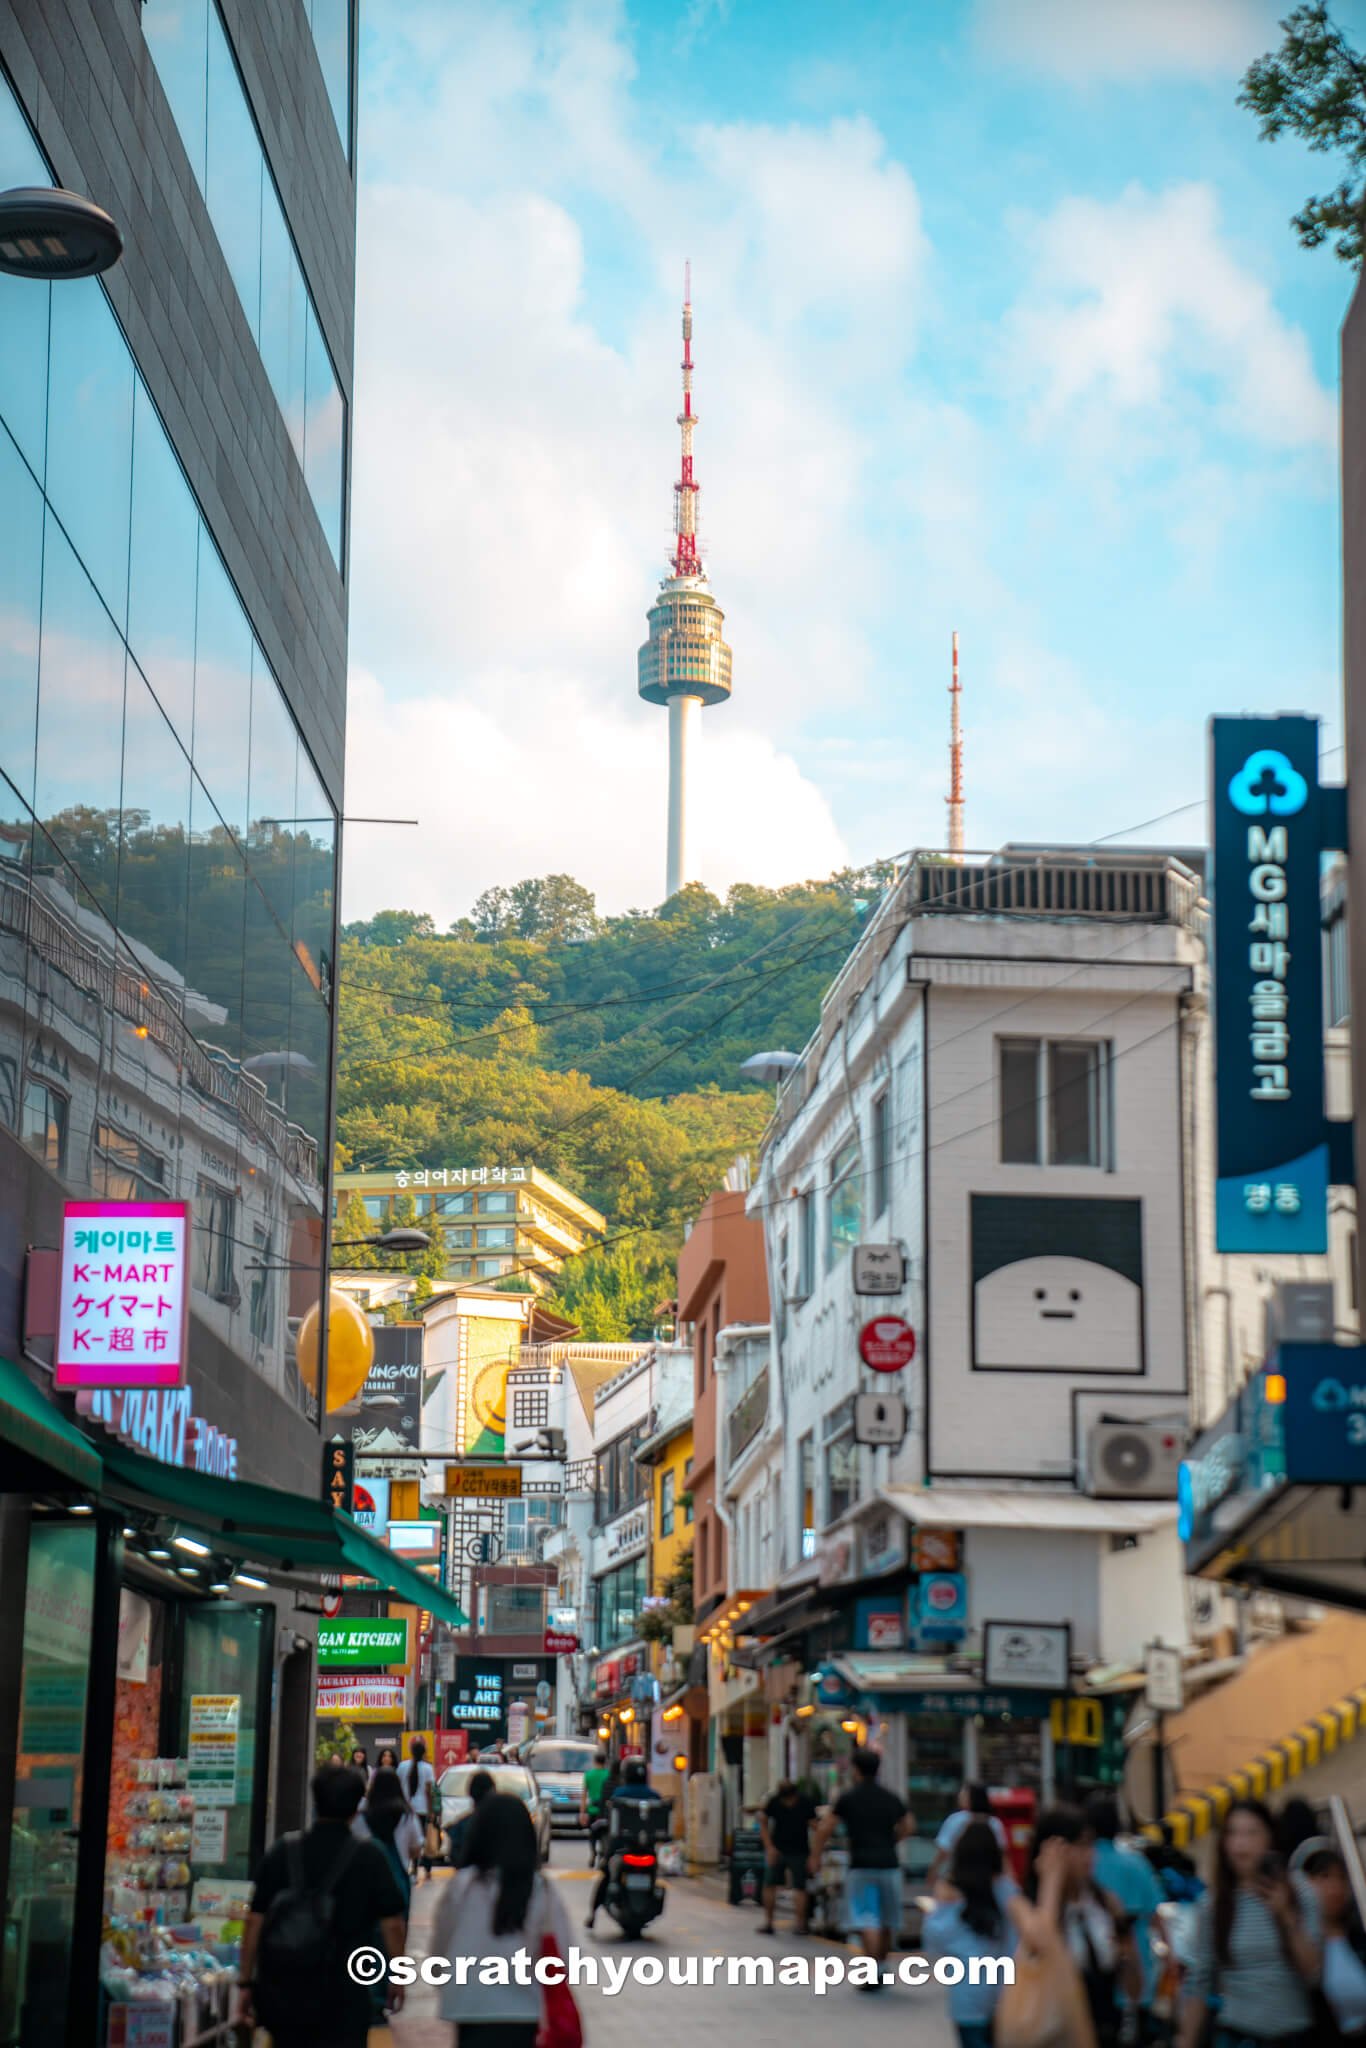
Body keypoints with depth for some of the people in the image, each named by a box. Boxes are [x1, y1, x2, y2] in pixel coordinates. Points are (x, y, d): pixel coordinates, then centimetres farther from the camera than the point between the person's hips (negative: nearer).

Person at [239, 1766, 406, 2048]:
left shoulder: (282, 1853, 2)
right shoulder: (369, 1858, -5)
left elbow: (255, 1921, 1)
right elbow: (392, 1923, -4)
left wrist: (247, 1983, 7)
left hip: (281, 1997, 3)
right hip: (343, 2001, -3)